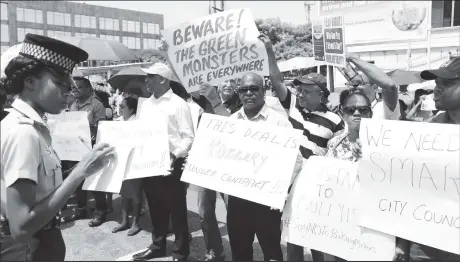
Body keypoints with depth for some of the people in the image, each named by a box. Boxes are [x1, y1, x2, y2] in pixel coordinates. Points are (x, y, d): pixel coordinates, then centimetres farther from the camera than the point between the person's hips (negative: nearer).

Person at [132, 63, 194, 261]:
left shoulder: (178, 104, -7)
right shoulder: (146, 105, 13)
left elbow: (189, 137, -11)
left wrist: (175, 155, -24)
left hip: (170, 164, -6)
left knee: (176, 209, 5)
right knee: (155, 207, 17)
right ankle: (157, 246, 33)